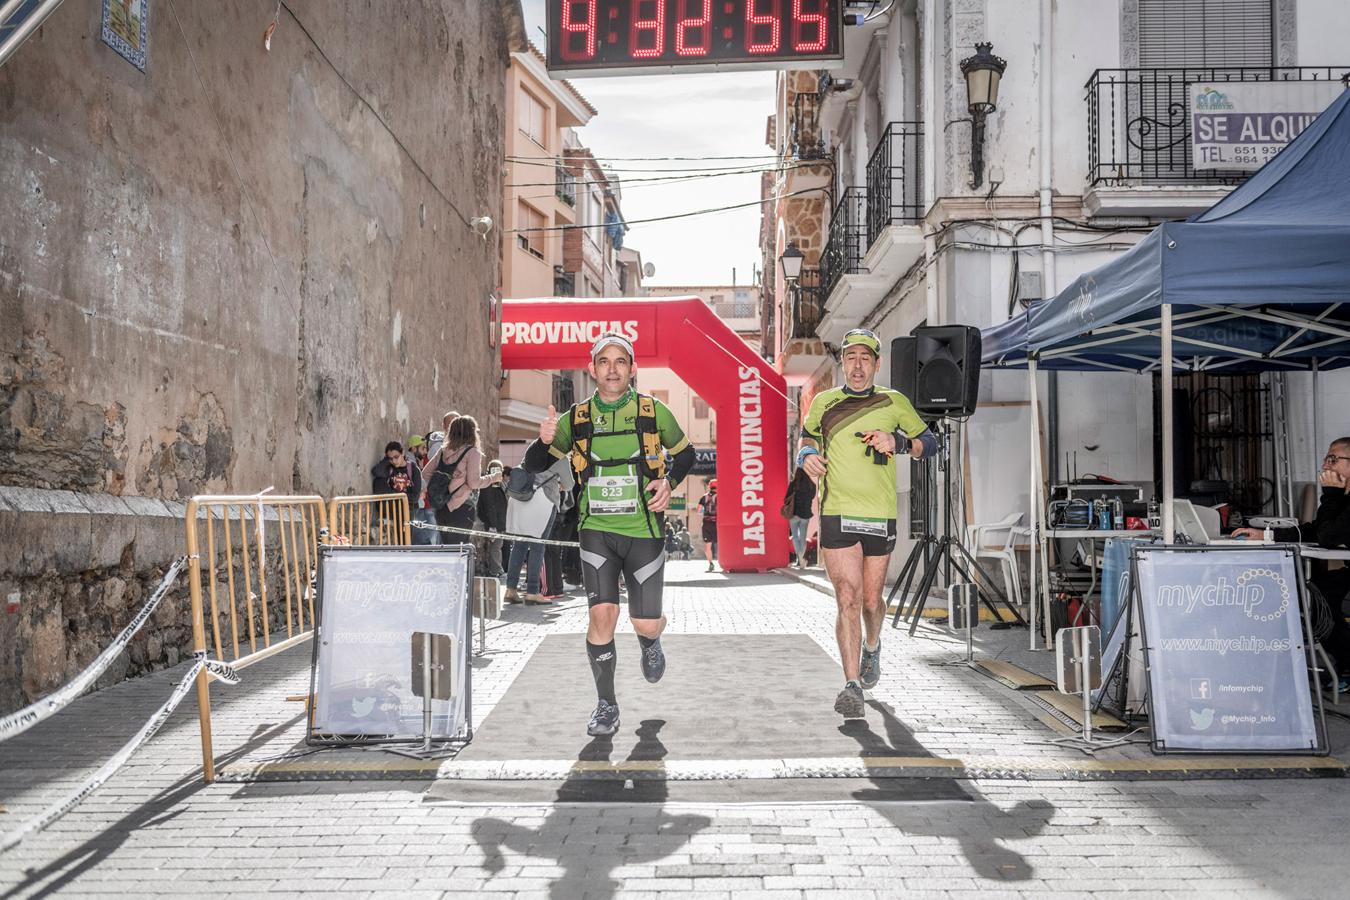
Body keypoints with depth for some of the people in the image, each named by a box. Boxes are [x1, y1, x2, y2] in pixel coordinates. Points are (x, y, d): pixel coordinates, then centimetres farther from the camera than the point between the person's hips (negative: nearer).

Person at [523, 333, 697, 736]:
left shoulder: (653, 411, -1)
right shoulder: (577, 417, 2)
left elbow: (685, 454, 14)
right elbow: (534, 465, 8)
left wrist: (668, 482, -6)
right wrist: (544, 441, -15)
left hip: (643, 530, 0)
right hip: (597, 530, 1)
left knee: (645, 624, 0)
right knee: (602, 614, -11)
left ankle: (650, 643, 40)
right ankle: (606, 705, 6)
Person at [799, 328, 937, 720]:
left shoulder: (894, 402, 5)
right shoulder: (823, 402, 7)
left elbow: (930, 443, 10)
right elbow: (806, 437, 23)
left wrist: (898, 442, -10)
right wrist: (807, 456, 0)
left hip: (880, 515, 1)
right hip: (836, 513, -1)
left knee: (871, 600, 13)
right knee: (848, 599, -12)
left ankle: (872, 648, 44)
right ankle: (852, 686, -10)